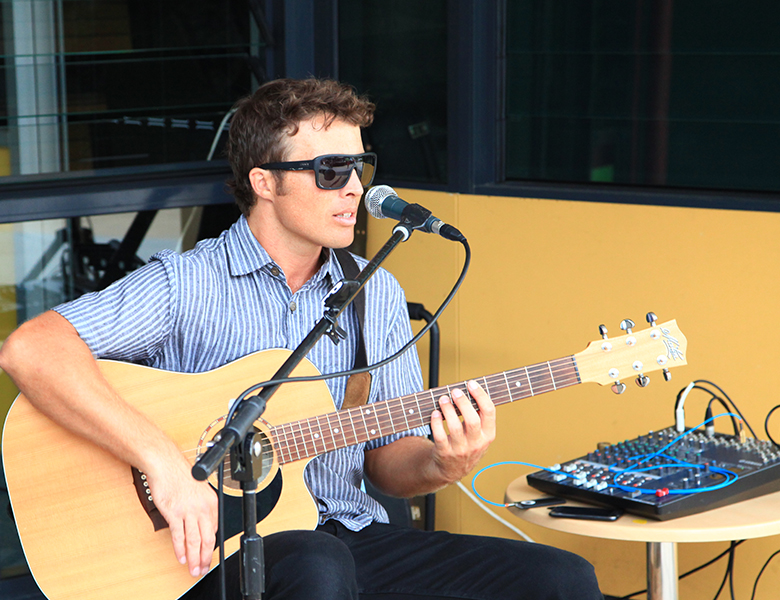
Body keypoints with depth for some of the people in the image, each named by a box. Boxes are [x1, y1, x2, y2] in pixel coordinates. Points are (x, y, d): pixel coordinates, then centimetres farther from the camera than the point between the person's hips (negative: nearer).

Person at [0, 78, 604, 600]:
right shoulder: (186, 285, -7)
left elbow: (387, 456, 14)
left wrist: (441, 465, -10)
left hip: (348, 536, 6)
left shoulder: (377, 295, 12)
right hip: (215, 547, -5)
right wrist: (165, 461, -28)